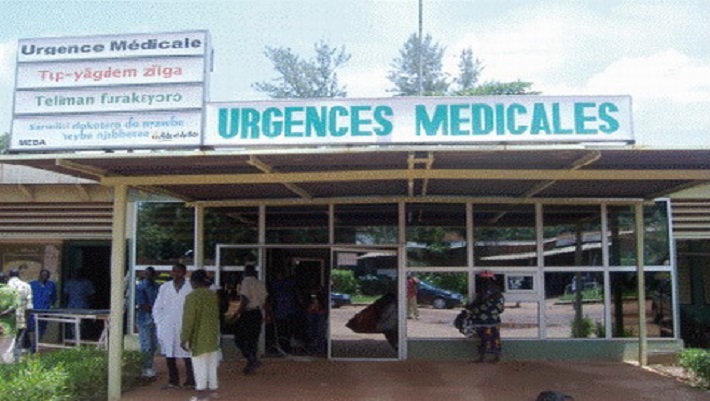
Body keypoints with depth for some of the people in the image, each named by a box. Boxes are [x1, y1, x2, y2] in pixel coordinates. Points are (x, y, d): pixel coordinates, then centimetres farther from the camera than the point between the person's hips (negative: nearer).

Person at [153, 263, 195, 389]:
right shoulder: (164, 287, 6)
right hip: (167, 328, 3)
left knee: (187, 355, -1)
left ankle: (190, 380, 11)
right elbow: (157, 307, 10)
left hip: (185, 328, -3)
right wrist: (159, 324, 2)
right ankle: (173, 381, 19)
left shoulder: (191, 288, -4)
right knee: (169, 355, 7)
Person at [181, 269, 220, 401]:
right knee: (212, 363, 15)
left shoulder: (192, 296, -15)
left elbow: (188, 319, -15)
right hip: (213, 335, 6)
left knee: (200, 364, 1)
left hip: (199, 337, -6)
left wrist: (184, 338, -10)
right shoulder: (214, 295, 4)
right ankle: (213, 388, 23)